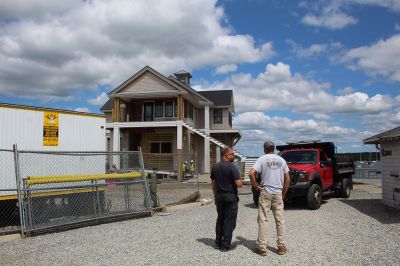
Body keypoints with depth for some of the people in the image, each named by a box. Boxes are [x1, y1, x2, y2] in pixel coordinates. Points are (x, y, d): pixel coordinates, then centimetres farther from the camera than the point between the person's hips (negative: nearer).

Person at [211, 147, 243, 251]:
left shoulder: (215, 167, 7)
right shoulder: (231, 167, -15)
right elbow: (238, 184, -20)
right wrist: (242, 182, 2)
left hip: (219, 196, 7)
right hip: (230, 197, -7)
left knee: (220, 219, 16)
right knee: (229, 221, 2)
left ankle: (218, 243, 22)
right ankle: (225, 245, 5)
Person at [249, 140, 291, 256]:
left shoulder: (262, 159, -4)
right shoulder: (281, 160, 7)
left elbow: (251, 173, -18)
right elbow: (287, 179, 7)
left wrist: (256, 186, -5)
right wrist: (283, 194, 14)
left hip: (265, 192, -3)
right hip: (278, 193, 3)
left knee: (263, 220, 2)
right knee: (280, 220, 11)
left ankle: (262, 248, 5)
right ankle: (281, 246, 17)